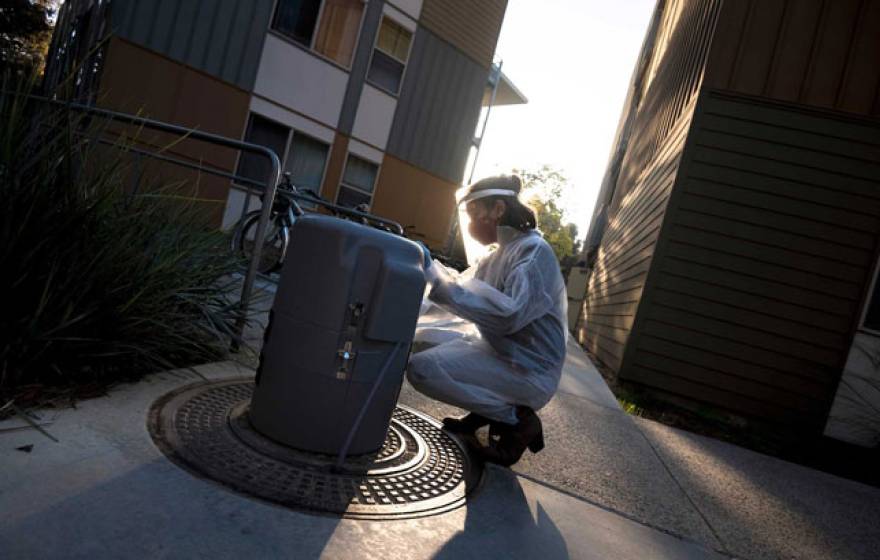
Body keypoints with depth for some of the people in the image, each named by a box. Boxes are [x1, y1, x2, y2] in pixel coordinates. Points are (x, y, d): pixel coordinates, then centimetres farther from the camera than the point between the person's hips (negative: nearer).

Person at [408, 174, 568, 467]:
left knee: (421, 368, -21)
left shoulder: (535, 251, -18)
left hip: (529, 372, -9)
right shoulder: (499, 255, 11)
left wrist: (436, 275, -30)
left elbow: (509, 315, -32)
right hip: (502, 356, 9)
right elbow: (462, 286, 18)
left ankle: (517, 421, -7)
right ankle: (490, 409, 12)